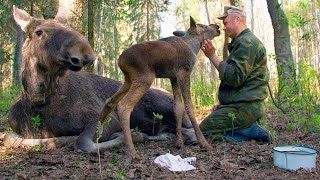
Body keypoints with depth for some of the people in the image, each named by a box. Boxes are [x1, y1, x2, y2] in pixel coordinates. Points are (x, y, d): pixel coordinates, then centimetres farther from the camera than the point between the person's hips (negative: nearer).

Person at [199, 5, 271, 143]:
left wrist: (212, 56, -20)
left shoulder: (246, 42, -13)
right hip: (244, 103, 11)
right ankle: (250, 129, 3)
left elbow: (235, 78, -24)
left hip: (244, 106, -11)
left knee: (202, 132, -13)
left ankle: (251, 131, -11)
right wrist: (223, 103, 16)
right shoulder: (243, 42, 22)